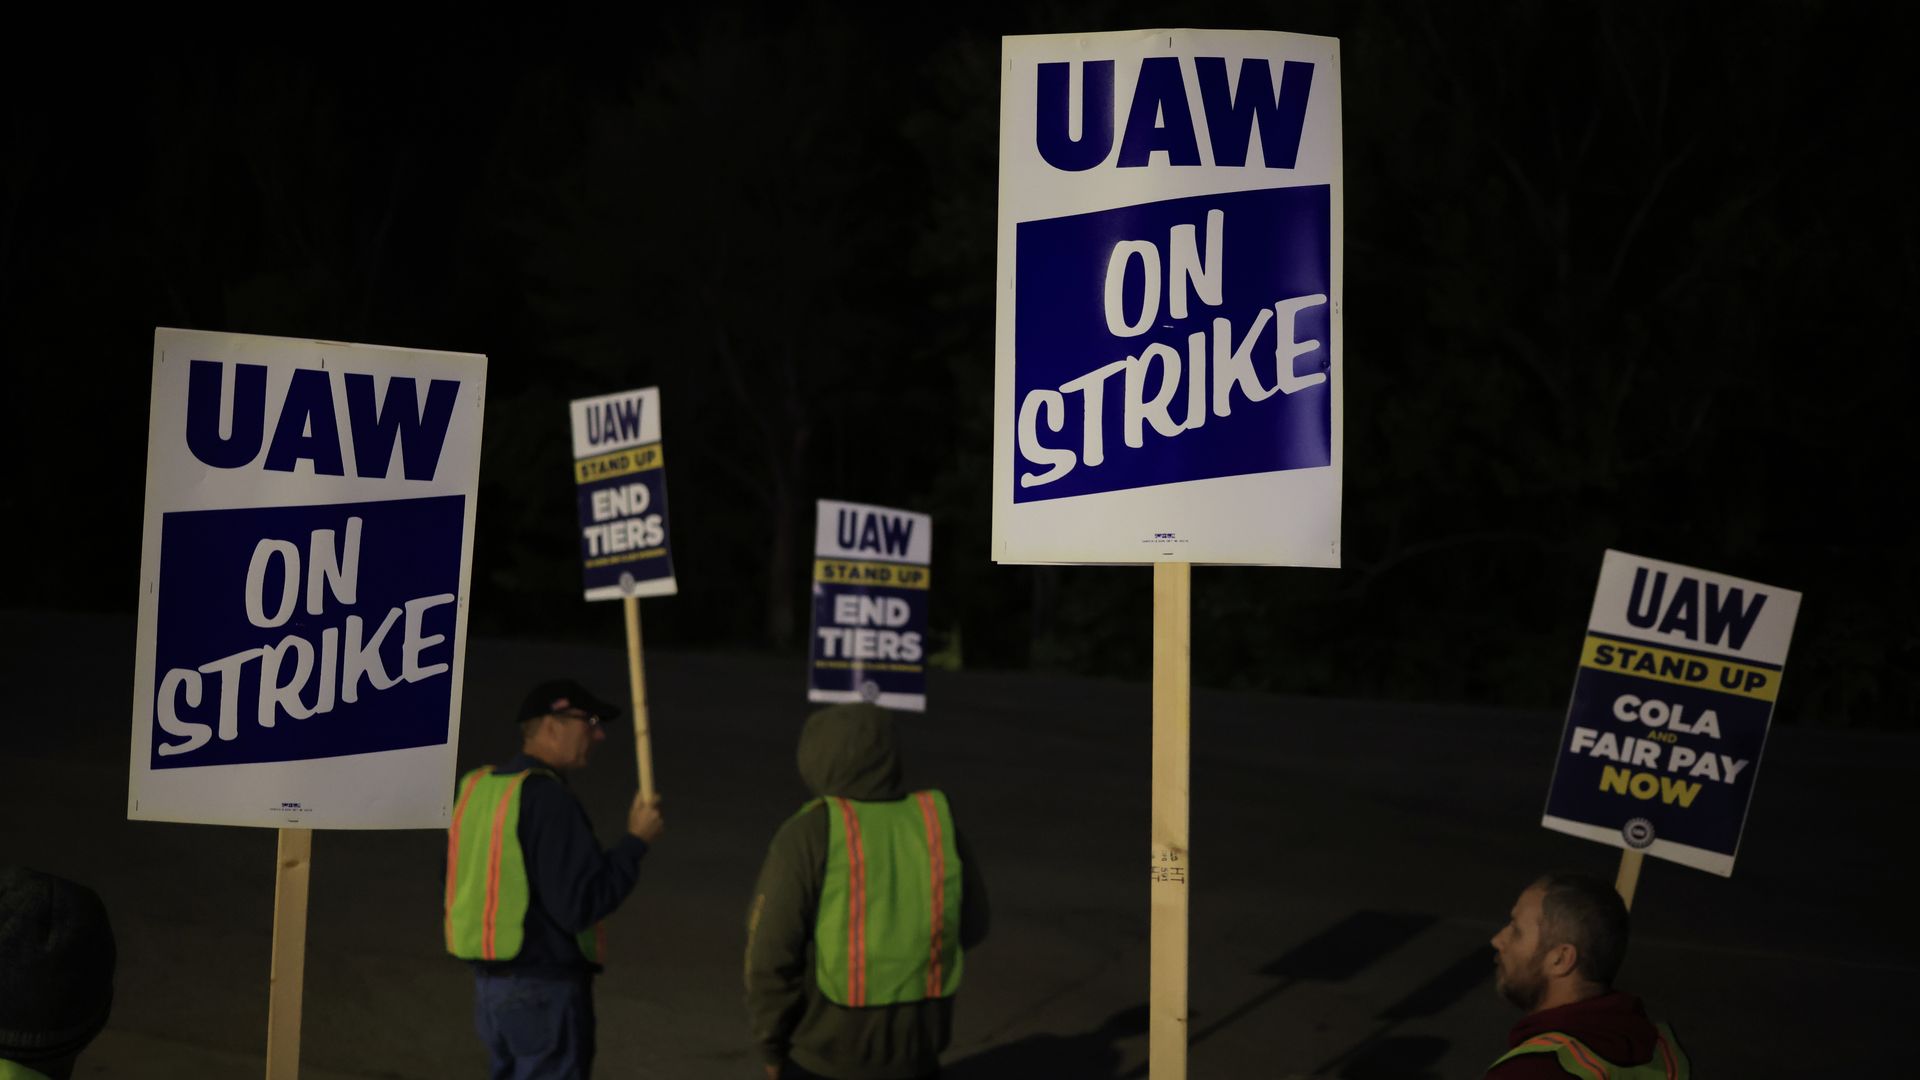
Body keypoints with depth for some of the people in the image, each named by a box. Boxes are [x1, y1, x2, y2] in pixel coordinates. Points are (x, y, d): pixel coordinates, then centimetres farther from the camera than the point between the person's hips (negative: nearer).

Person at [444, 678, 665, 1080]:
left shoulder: (474, 789, 9)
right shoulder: (548, 800, -18)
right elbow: (582, 905, -22)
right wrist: (636, 842, -13)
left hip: (489, 983, 9)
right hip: (545, 989, -9)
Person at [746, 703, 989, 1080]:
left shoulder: (808, 834, -16)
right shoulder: (937, 822, -3)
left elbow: (771, 949, -16)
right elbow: (970, 925, 8)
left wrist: (771, 1047, -4)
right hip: (914, 1045, 4)